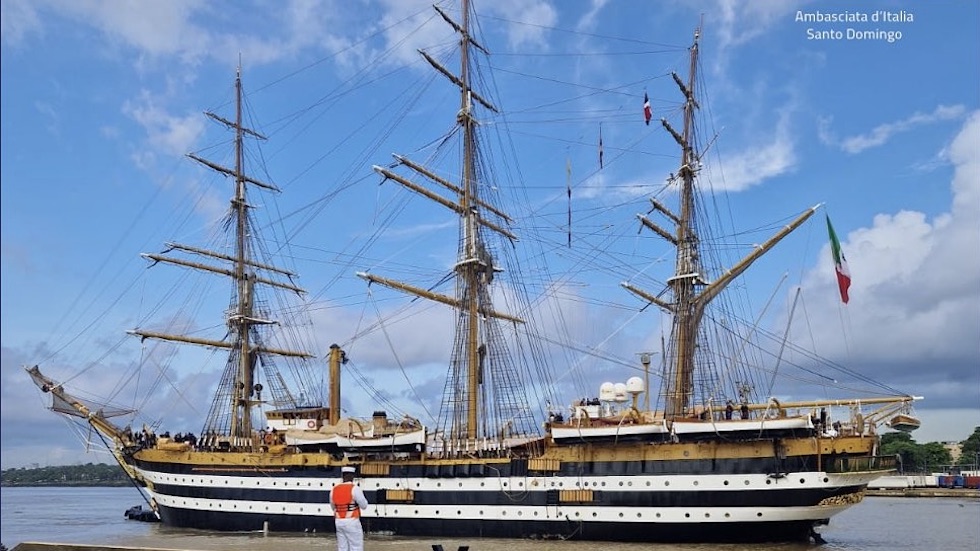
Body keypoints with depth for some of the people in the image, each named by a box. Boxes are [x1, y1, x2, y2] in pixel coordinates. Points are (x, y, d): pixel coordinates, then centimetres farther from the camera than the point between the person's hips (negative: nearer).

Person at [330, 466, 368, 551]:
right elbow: (364, 506, -7)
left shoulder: (334, 489, 4)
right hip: (352, 522, -6)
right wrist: (360, 495, 9)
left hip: (338, 522, 6)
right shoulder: (354, 488, -12)